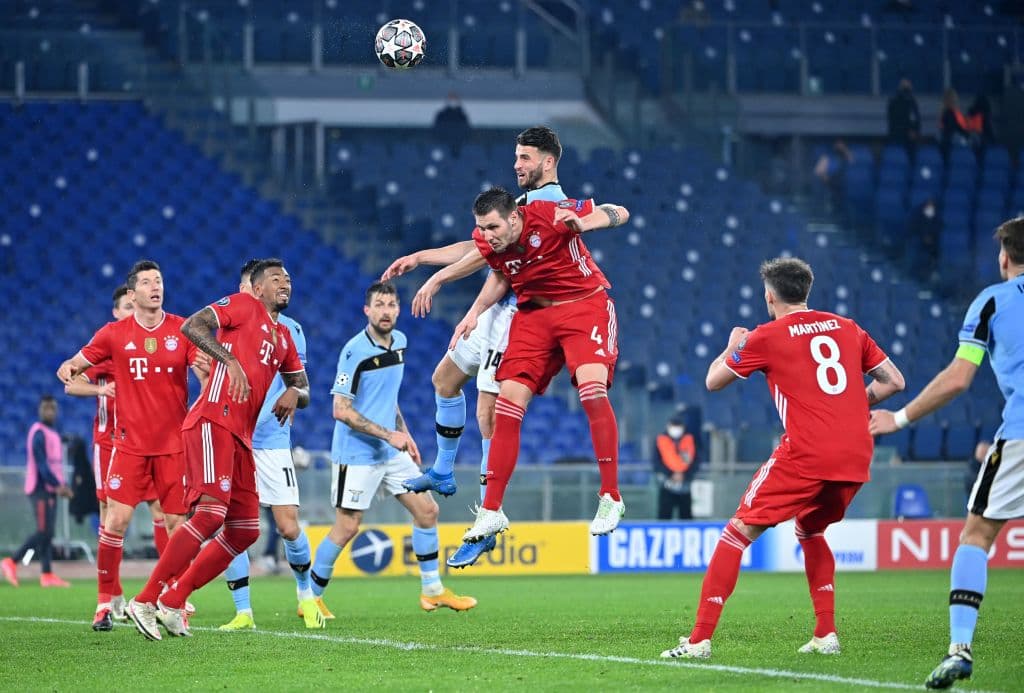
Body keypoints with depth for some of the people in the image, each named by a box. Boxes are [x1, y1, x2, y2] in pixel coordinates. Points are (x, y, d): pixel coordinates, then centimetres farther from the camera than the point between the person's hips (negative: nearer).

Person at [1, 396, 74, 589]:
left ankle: (47, 575, 4)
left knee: (47, 533, 5)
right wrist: (57, 485, -23)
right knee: (43, 532, -13)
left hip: (51, 489, 9)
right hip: (40, 488, -9)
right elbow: (41, 463, -19)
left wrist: (61, 486, 11)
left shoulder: (54, 434, 18)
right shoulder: (39, 433, -11)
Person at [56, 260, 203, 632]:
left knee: (175, 523, 0)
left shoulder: (183, 330, 1)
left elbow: (205, 372, -4)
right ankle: (107, 599, 4)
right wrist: (69, 368, -14)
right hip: (130, 443, 0)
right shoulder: (114, 334, 2)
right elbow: (79, 362, 10)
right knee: (116, 519, -8)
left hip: (174, 443, 1)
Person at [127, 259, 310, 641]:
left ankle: (172, 603, 9)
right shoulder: (243, 305, 4)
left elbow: (304, 389, 31)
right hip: (213, 421, -9)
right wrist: (230, 360, -20)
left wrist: (294, 393, 7)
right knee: (211, 513, -22)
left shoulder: (283, 337, 26)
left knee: (245, 531, 5)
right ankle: (145, 600, -17)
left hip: (241, 437, 9)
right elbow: (192, 326, -10)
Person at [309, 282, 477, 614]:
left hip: (391, 452, 8)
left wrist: (404, 433, 15)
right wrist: (388, 434, -21)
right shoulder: (355, 351, -17)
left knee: (427, 510, 6)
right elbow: (341, 410, -19)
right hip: (356, 454, -8)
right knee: (347, 528, -7)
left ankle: (432, 589, 17)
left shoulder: (399, 342, 8)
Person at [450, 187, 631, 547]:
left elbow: (620, 213, -15)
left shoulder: (548, 214, -24)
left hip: (584, 304, -5)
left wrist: (581, 224, -34)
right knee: (507, 404, -5)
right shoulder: (487, 242, -10)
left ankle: (611, 497, -14)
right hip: (534, 313, 5)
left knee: (592, 387, -27)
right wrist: (476, 311, -1)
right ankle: (491, 511, 5)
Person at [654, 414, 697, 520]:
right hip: (667, 487, -2)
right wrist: (671, 475, -15)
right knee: (664, 516, -8)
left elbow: (694, 462, 2)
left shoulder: (689, 440, 5)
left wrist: (684, 475, -13)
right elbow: (657, 463, -2)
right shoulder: (660, 440, 0)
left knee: (686, 516, 6)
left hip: (685, 487, 2)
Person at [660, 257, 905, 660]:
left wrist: (732, 346, 33)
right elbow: (894, 382, 18)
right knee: (811, 531, 29)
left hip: (805, 454, -5)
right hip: (856, 456, 5)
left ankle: (700, 639, -5)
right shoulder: (847, 329, 15)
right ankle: (826, 635, 19)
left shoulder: (767, 337, 3)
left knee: (738, 533, 2)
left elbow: (713, 381, 15)